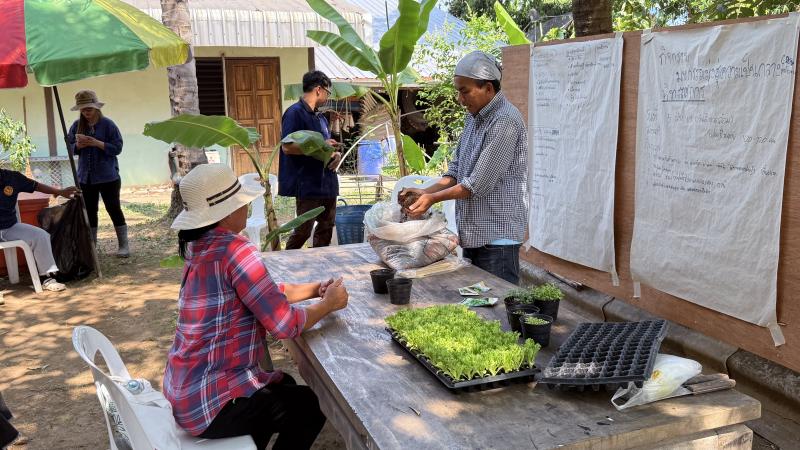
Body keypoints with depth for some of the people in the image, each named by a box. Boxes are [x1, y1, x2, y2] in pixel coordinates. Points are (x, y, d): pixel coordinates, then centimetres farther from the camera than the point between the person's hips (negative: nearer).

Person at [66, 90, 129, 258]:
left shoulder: (107, 124, -8)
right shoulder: (77, 125, 5)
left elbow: (117, 148, -12)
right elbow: (69, 147, 10)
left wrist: (97, 143, -23)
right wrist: (77, 146, -12)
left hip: (108, 176, -4)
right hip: (86, 177, 4)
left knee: (114, 209, 0)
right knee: (90, 211, 11)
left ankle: (123, 245, 7)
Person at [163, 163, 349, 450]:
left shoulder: (203, 245, 4)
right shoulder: (234, 250, -24)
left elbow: (265, 294, 13)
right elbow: (284, 324, -23)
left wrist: (316, 289, 6)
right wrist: (329, 303, -6)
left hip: (186, 388, 8)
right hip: (208, 403, -8)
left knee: (284, 386, 29)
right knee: (310, 406, 14)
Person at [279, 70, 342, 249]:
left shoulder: (320, 117, 18)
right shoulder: (295, 112, -9)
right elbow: (287, 147, -19)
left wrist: (335, 154, 2)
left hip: (327, 183, 9)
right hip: (308, 185, -9)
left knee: (326, 228, 12)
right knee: (303, 231, -4)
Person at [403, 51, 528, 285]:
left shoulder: (505, 122, -19)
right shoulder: (474, 117, 12)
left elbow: (478, 185, -21)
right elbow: (456, 169, 15)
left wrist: (433, 198, -12)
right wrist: (427, 191, 0)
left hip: (496, 235, -9)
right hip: (473, 234, 9)